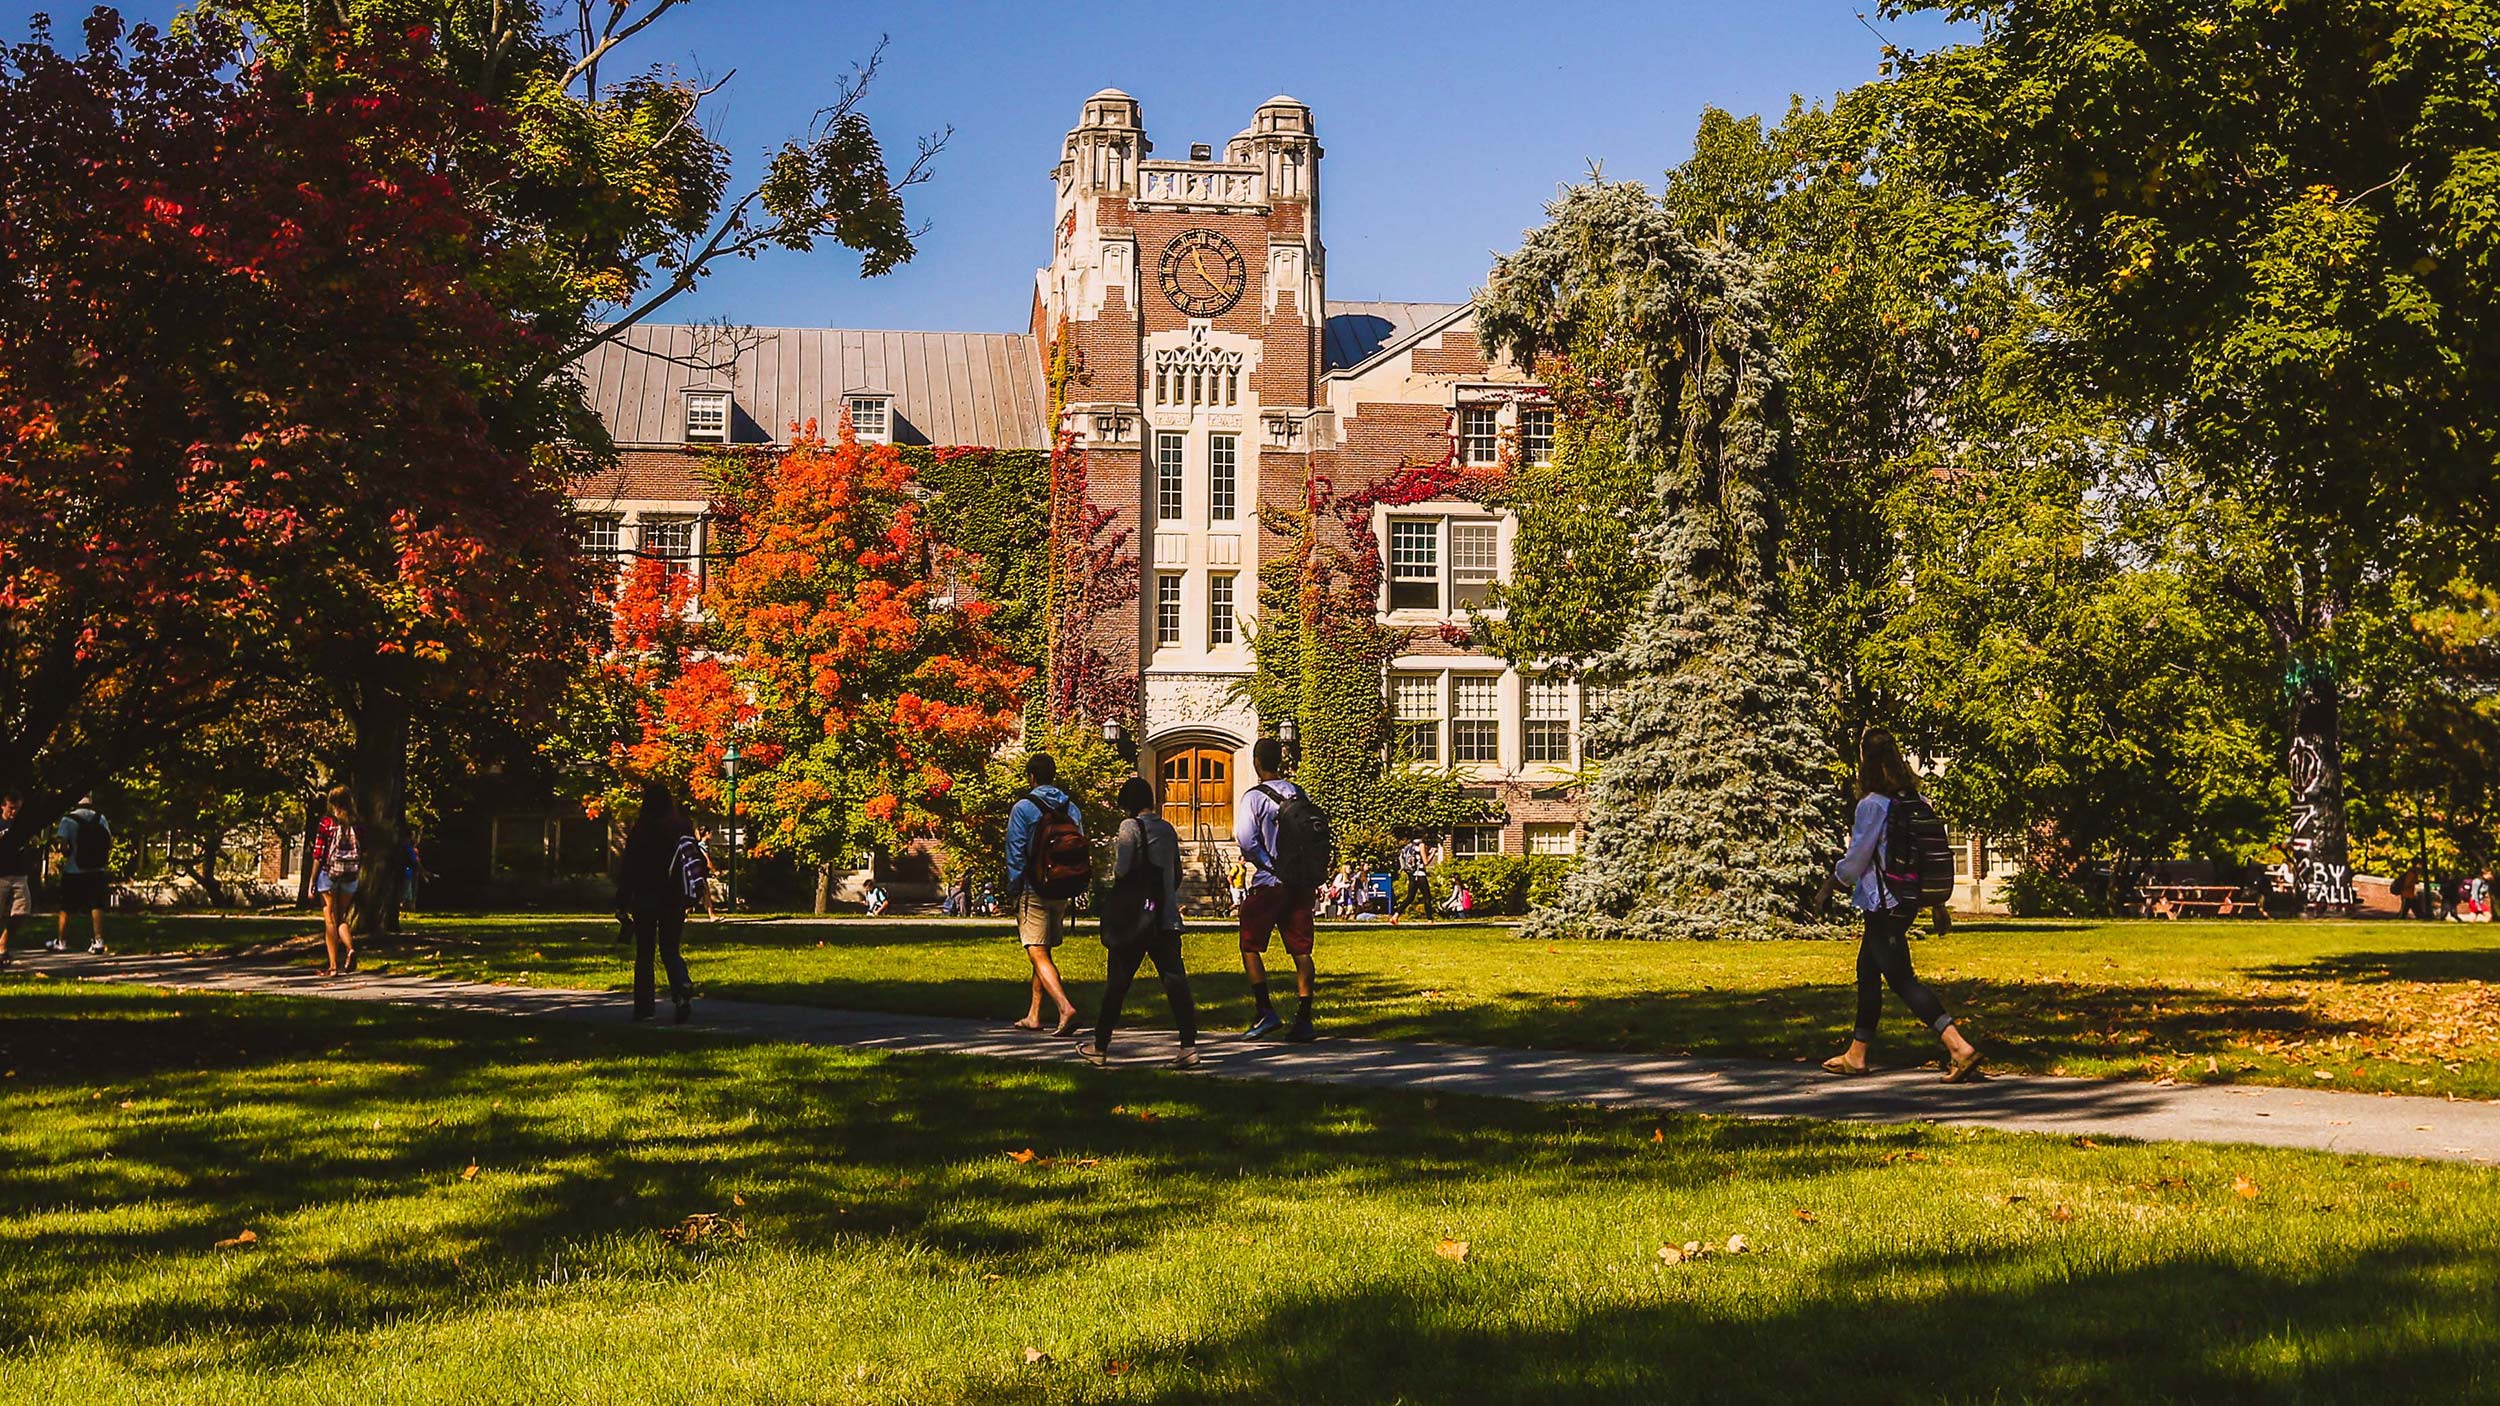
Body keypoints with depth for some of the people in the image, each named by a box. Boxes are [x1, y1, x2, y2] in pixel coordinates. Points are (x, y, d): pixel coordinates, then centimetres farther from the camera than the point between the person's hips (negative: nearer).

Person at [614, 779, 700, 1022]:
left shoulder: (639, 833, -10)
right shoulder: (683, 829, -1)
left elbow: (627, 871, -8)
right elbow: (700, 863, 3)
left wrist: (622, 905, -3)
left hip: (645, 901, -3)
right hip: (674, 902, 3)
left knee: (644, 953, 9)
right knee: (670, 950, 11)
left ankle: (644, 1006, 10)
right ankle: (683, 989, -16)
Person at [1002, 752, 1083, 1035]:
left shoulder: (1023, 808, -7)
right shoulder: (1072, 809, 8)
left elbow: (1016, 854, -8)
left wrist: (1013, 892, -2)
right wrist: (1075, 890, 14)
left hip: (1033, 891, -6)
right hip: (1061, 892, 6)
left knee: (1038, 955, -9)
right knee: (1045, 953, 17)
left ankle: (1065, 1007, -29)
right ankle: (1034, 1016, 23)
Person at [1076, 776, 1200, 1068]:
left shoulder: (1130, 827, -8)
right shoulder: (1167, 829, 12)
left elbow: (1121, 869, -16)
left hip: (1134, 918, -5)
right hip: (1166, 917, 5)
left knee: (1117, 982, 6)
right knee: (1175, 978, -3)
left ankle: (1100, 1047, 17)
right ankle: (1189, 1045, -15)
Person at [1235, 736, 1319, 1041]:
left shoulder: (1254, 797, -8)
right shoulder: (1299, 794, 9)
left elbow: (1246, 839, -17)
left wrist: (1267, 863, -3)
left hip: (1267, 882, -5)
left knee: (1250, 947, 7)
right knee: (1301, 951, 4)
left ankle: (1266, 1012, -2)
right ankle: (1304, 1019, 0)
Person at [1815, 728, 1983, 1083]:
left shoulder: (1872, 805, -17)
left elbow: (1854, 861, -12)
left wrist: (1826, 890, 2)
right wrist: (1937, 904, 19)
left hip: (1883, 905, -9)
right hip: (1908, 903, 9)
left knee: (1902, 979, -7)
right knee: (1867, 972, 19)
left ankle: (1959, 1047, -18)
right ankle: (1856, 1055, 27)